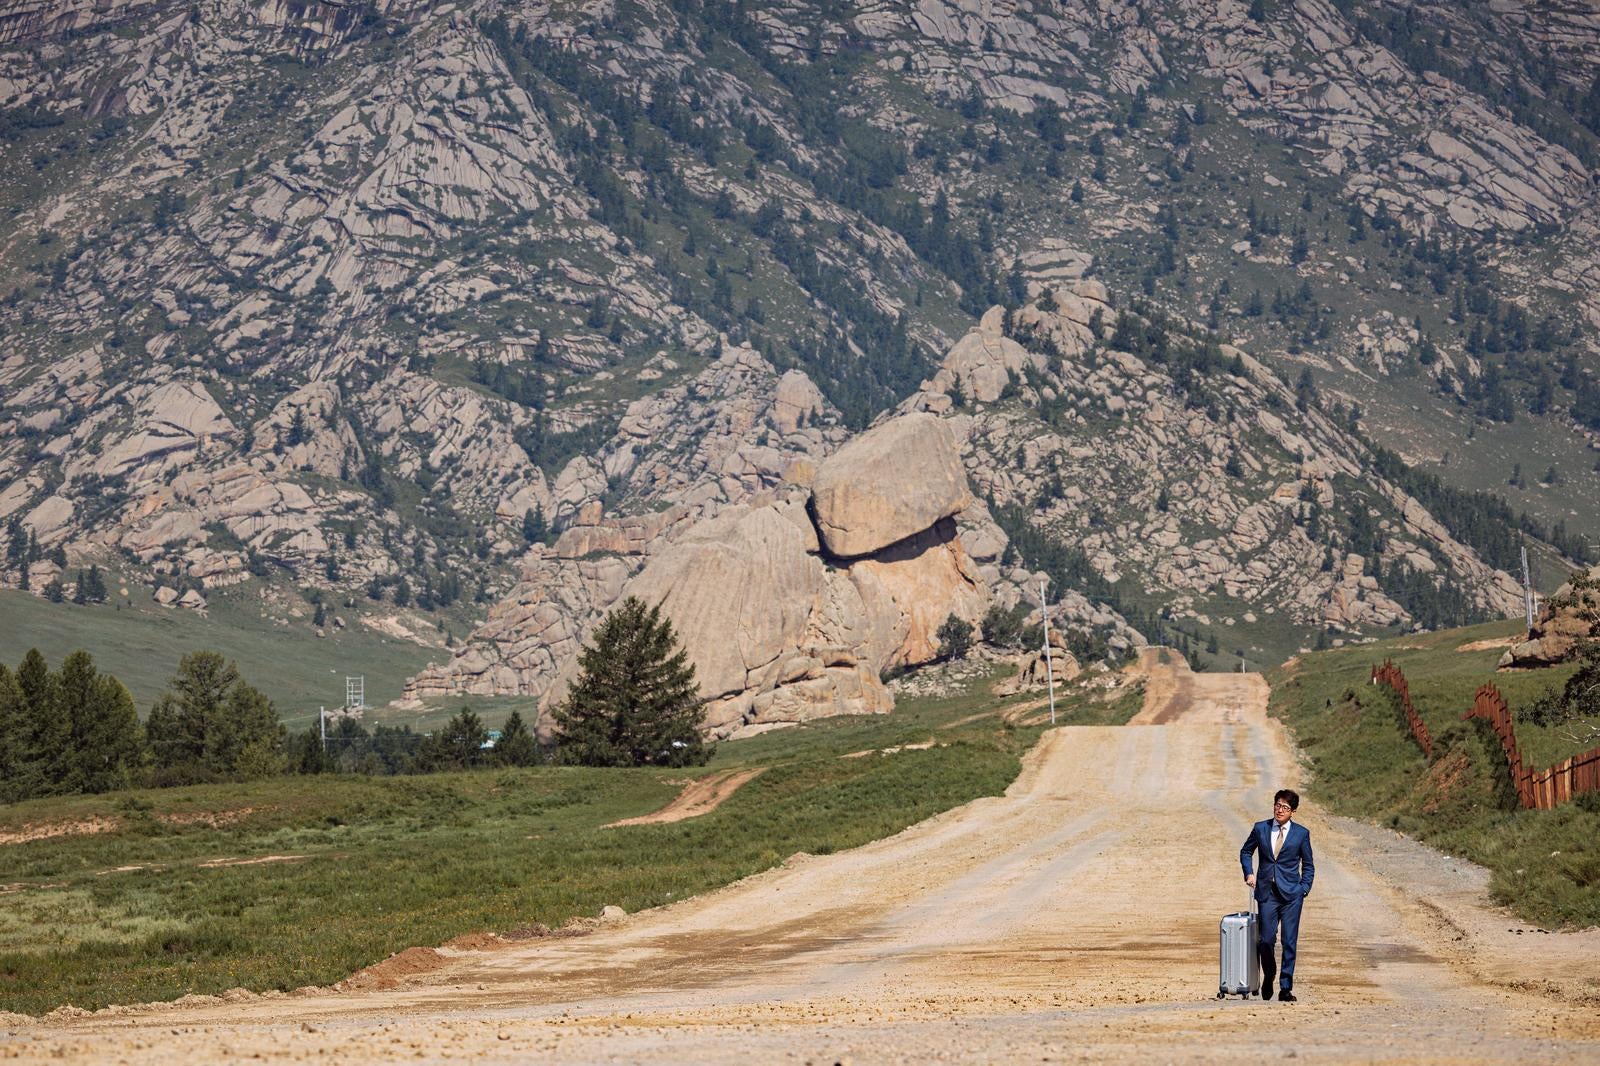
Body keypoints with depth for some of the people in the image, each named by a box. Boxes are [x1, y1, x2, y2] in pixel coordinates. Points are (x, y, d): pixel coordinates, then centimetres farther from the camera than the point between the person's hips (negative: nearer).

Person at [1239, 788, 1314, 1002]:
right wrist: (1248, 873, 7)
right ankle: (1268, 977, 24)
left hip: (1291, 895, -1)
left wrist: (1304, 889, 0)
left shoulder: (1301, 834, 2)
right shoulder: (1260, 829, 6)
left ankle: (1286, 988, 4)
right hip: (1267, 892, 1)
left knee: (1289, 942, -2)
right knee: (1266, 940, -3)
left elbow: (1308, 865, 11)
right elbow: (1245, 851, 21)